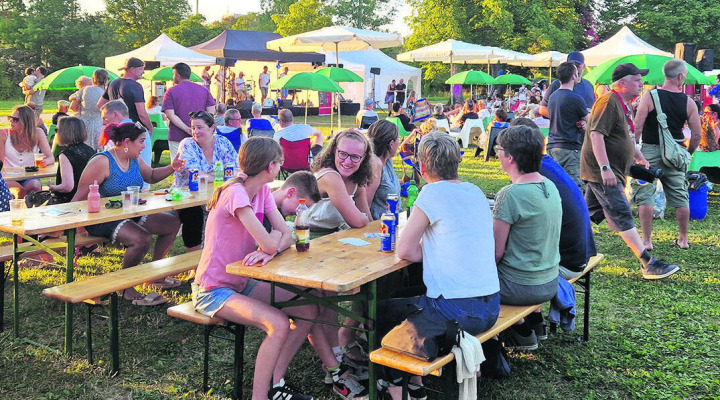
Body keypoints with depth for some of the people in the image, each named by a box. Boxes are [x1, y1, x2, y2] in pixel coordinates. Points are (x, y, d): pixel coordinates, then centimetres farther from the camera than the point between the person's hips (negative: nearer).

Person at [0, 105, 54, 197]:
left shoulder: (37, 133, 0)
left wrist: (45, 161, -26)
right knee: (21, 192, -31)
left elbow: (51, 158, -2)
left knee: (35, 186, -33)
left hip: (30, 177, 1)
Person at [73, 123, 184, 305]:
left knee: (173, 223, 5)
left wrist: (171, 168, 7)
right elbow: (80, 197, -18)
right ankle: (126, 289, -12)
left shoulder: (135, 160, 8)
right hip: (102, 220, -9)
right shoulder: (102, 162, -18)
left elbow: (152, 176, 27)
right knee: (143, 239, -33)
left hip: (129, 215, 9)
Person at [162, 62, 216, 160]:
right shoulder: (204, 90, 7)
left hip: (177, 137, -3)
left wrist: (187, 129, -15)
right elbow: (211, 112, -1)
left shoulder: (171, 92, -1)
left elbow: (170, 115, -11)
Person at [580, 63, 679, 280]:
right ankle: (649, 264, -13)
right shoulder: (608, 102, -15)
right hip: (602, 172, -11)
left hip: (610, 172, 11)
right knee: (622, 216, -11)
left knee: (589, 214, 14)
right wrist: (605, 168, -30)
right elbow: (596, 134, -24)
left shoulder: (622, 105, 18)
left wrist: (639, 157, 26)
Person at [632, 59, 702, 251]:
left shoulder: (649, 98, -9)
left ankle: (646, 240, 2)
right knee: (680, 196, 14)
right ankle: (683, 239, 23)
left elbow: (637, 128, -14)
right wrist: (688, 154, 16)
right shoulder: (688, 102, -2)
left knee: (645, 195, 3)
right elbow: (696, 135, 1)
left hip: (650, 151, -3)